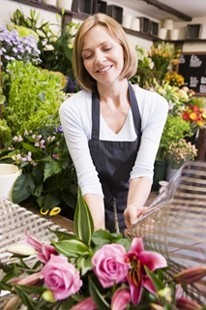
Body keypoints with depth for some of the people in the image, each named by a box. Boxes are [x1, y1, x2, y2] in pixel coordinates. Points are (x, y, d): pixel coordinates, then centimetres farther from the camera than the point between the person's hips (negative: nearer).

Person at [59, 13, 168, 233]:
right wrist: (99, 232, -30)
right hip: (92, 218, 0)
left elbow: (143, 169, -14)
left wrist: (133, 209, -32)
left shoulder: (155, 105, -8)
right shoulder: (73, 109, -13)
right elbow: (88, 178, -18)